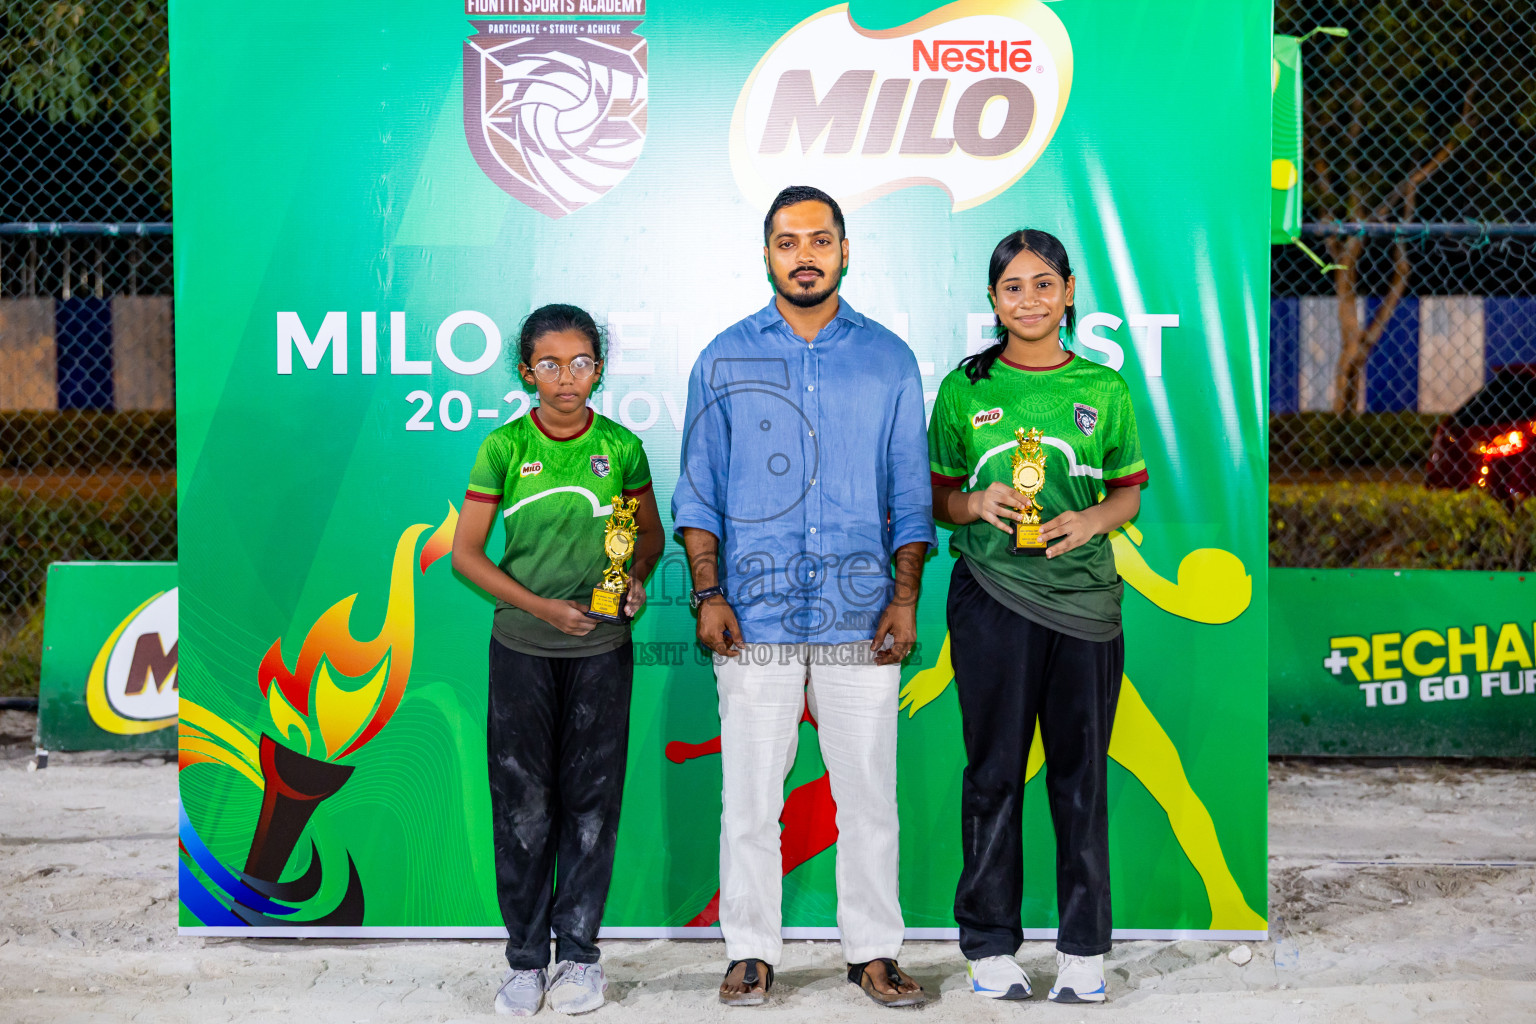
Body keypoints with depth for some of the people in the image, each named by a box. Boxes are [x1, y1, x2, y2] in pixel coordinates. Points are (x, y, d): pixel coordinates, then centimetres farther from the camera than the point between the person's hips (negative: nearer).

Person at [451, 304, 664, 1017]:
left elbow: (651, 533, 14)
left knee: (591, 801, 5)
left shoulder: (621, 447, 0)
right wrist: (540, 606, -12)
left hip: (602, 647, 1)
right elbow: (464, 552, -2)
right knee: (523, 802, 4)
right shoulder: (504, 447, -3)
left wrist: (638, 576, -8)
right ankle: (526, 958, 16)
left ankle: (578, 952, 18)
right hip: (522, 647, -1)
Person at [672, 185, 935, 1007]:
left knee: (869, 796, 4)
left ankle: (874, 952, 17)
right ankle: (751, 954, 15)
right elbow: (698, 491, 7)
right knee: (750, 797, 3)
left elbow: (909, 493, 9)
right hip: (755, 618, 0)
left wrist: (906, 598, -1)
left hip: (861, 620, 0)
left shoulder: (889, 360, 9)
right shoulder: (725, 359, 8)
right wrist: (707, 594, -3)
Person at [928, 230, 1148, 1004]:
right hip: (990, 597, -1)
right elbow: (938, 498, 8)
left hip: (1084, 594, 1)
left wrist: (1092, 520, -8)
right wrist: (978, 505, -13)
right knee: (994, 771, 4)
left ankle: (1083, 951, 17)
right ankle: (990, 948, 14)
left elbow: (1129, 491, 12)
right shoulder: (964, 388, 4)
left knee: (1081, 772, 6)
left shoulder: (1104, 388, 7)